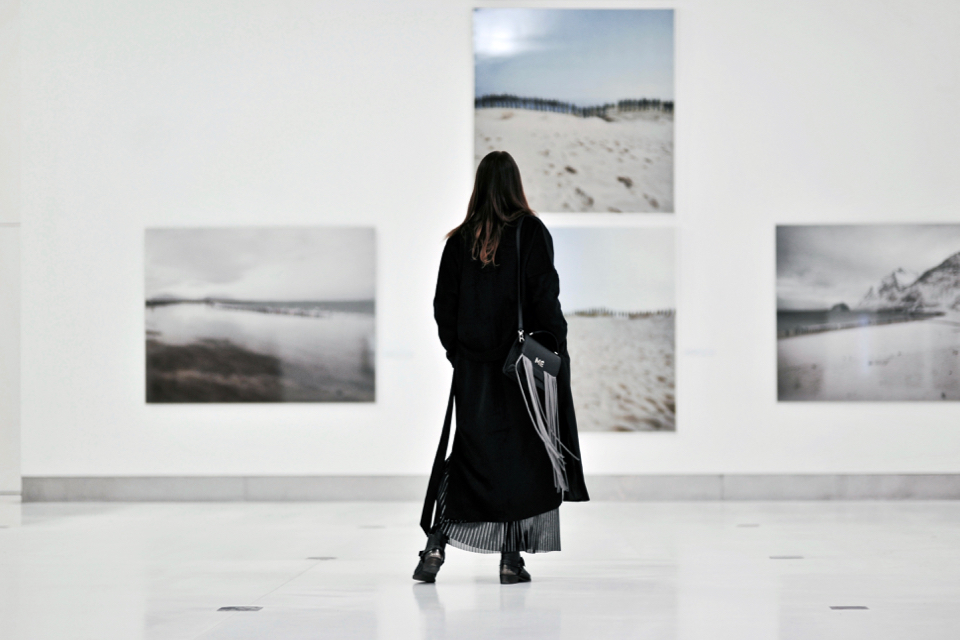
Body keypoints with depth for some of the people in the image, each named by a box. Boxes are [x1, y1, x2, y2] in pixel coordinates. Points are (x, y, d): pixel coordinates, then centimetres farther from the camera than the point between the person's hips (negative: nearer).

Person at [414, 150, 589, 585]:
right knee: (520, 454, 5)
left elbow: (444, 304, 5)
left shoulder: (460, 239, 3)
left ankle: (435, 545, -5)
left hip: (472, 367, 3)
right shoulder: (531, 232, -5)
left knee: (466, 453, 8)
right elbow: (545, 297, -10)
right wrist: (557, 350, -5)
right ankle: (511, 558, 5)